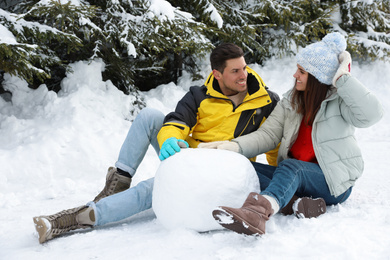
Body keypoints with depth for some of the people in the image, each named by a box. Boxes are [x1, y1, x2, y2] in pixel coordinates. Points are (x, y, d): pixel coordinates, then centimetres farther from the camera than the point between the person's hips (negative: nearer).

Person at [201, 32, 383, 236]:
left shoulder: (339, 102, -6)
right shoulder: (291, 101, 10)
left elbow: (371, 114, -25)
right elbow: (268, 134, 3)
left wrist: (343, 78, -21)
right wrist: (236, 146, -15)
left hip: (335, 182, -6)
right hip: (294, 176, 6)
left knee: (290, 167, -36)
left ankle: (257, 211, -67)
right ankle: (299, 204, -40)